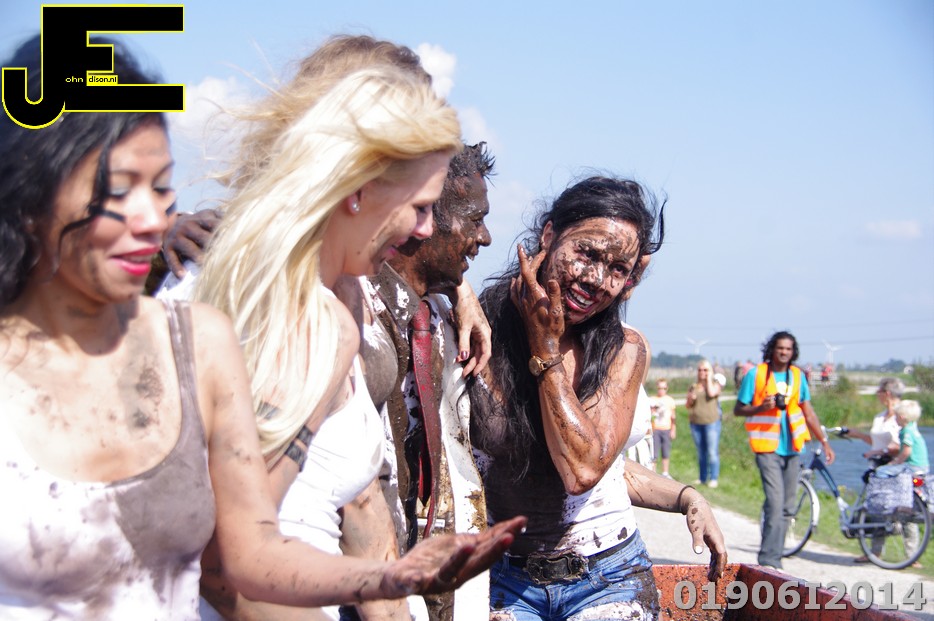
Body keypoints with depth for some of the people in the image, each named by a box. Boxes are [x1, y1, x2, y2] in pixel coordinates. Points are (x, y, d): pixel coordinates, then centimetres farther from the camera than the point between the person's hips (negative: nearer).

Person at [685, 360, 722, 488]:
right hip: (696, 423, 4)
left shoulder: (715, 384, 5)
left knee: (712, 452, -9)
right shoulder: (693, 387, 15)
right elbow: (687, 405, 16)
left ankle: (714, 478, -8)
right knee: (701, 452, 7)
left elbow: (711, 393, -17)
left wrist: (709, 379, -5)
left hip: (711, 421, -4)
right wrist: (690, 399, -5)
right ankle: (702, 478, 12)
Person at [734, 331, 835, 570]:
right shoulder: (756, 375, -4)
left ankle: (773, 559, 17)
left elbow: (808, 413, 14)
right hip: (767, 448, -5)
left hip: (792, 448, 5)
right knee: (775, 503, -16)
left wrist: (825, 442, 10)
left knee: (786, 507, 7)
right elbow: (738, 409, 0)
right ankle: (769, 560, -13)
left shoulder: (797, 376, 9)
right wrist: (762, 407, -18)